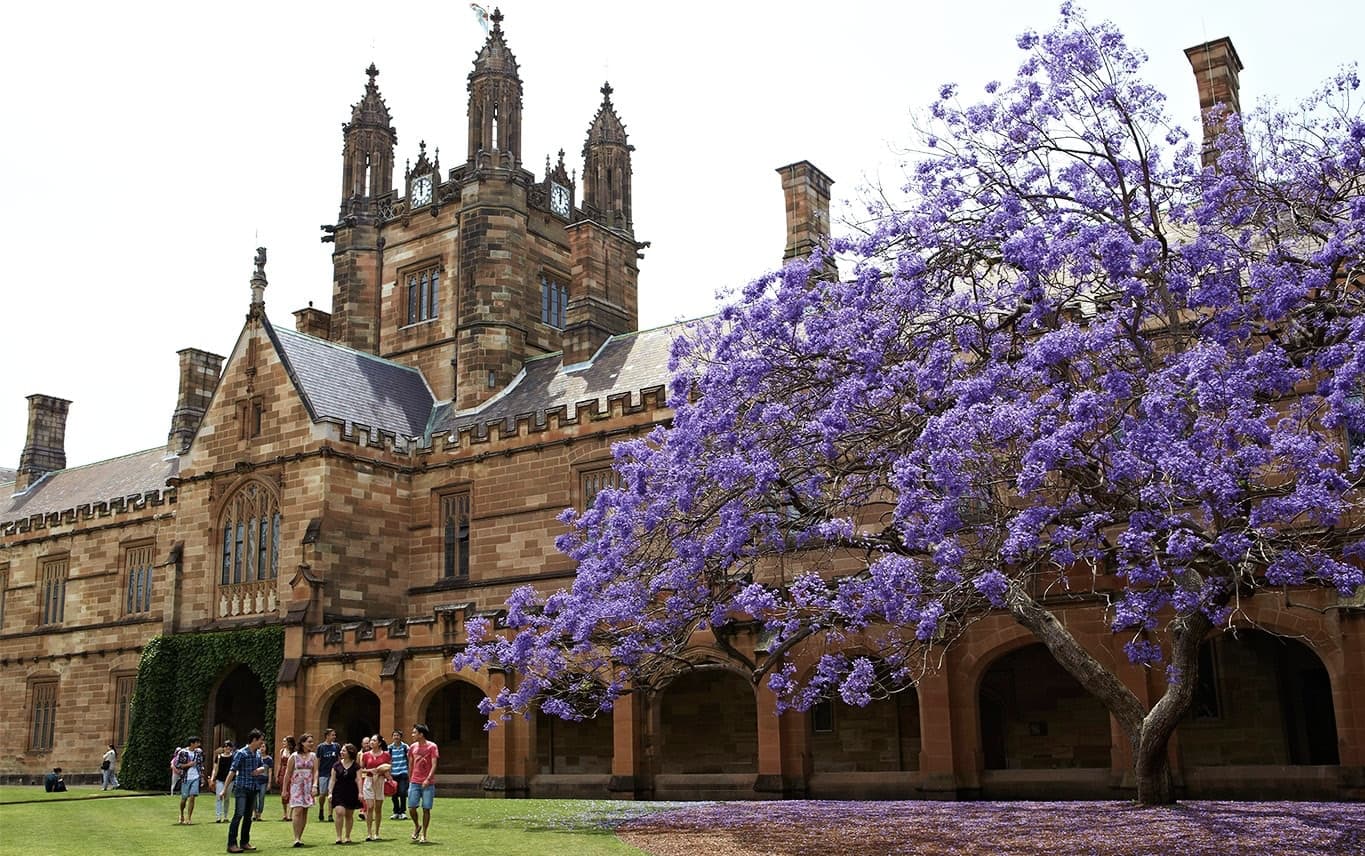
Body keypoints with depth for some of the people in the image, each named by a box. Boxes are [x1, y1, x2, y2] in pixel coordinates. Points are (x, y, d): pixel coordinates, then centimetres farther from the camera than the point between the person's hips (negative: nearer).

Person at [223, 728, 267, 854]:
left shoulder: (258, 753, 10)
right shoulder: (241, 753, -11)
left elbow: (264, 768, 20)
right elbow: (232, 771, -15)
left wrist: (260, 769, -6)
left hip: (253, 789, 7)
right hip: (241, 788, -7)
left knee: (248, 816, 11)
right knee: (238, 815, -13)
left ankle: (244, 842, 20)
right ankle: (232, 844, -12)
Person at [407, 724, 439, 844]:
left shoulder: (432, 746, -5)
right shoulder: (412, 747, 8)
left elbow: (434, 765, -10)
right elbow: (410, 765, 16)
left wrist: (428, 779, -21)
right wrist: (409, 780, 14)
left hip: (428, 783, -3)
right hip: (414, 782, 4)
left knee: (426, 809, -1)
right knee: (411, 808, -3)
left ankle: (423, 834, 9)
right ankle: (417, 826, 24)